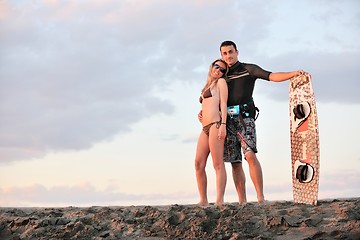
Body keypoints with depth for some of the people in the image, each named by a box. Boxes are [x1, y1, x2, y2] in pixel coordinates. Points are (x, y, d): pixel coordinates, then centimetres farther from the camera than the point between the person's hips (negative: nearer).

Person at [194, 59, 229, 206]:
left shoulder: (221, 82, 9)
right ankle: (203, 201, -1)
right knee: (199, 164, -3)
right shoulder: (207, 87, 30)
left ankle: (219, 201, -17)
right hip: (205, 128, 8)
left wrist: (223, 125, -14)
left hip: (215, 124, -7)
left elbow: (223, 104, -2)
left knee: (218, 164, -12)